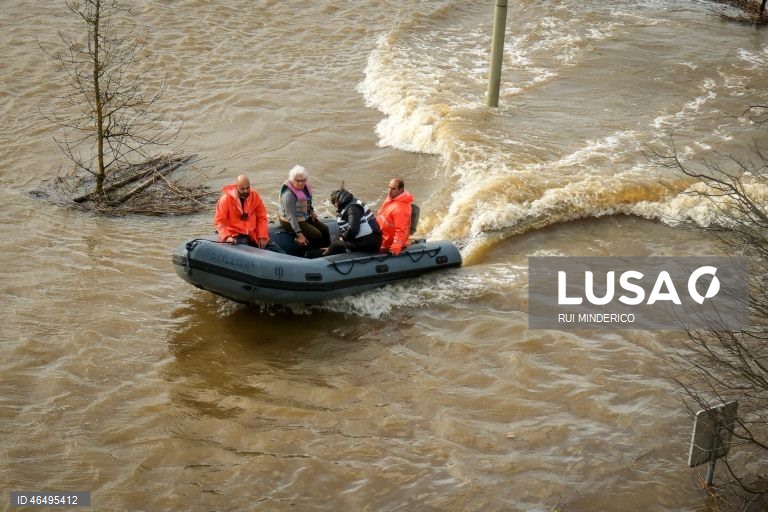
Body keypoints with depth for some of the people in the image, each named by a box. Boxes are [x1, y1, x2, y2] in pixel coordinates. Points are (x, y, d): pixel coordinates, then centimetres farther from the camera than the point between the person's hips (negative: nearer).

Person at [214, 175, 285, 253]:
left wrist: (262, 237, -3)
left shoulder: (254, 195, 1)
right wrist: (227, 236, -25)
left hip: (253, 234, 4)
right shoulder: (226, 199, -10)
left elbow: (261, 217, 5)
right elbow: (219, 221, -10)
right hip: (235, 235, -4)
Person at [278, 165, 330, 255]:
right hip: (291, 223, -9)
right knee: (316, 235, -18)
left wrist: (311, 211, 1)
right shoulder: (289, 194, -29)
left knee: (325, 230, 7)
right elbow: (291, 216, -30)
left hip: (305, 218, 9)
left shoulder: (305, 187, -3)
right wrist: (299, 234, -33)